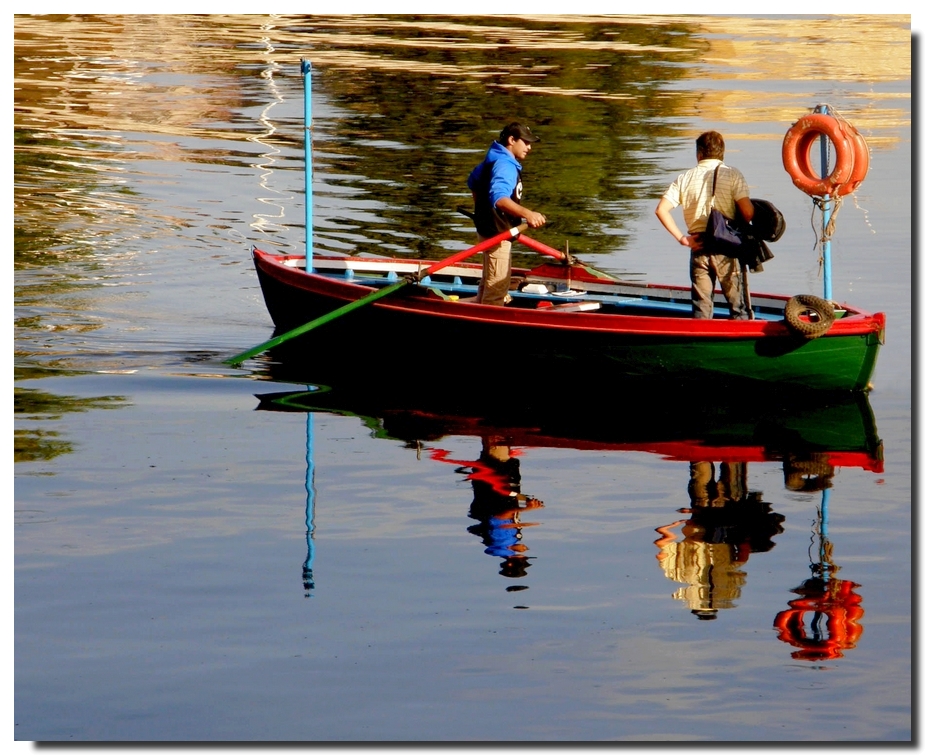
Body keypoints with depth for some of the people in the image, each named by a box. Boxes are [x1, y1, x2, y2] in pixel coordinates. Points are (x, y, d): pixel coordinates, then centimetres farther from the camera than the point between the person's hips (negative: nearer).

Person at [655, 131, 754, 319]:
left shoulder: (685, 179, 5)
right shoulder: (732, 175, -3)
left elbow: (661, 210, -3)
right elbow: (747, 212, -13)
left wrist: (682, 238, 0)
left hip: (698, 247, 2)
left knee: (701, 308, 9)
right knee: (737, 306, 5)